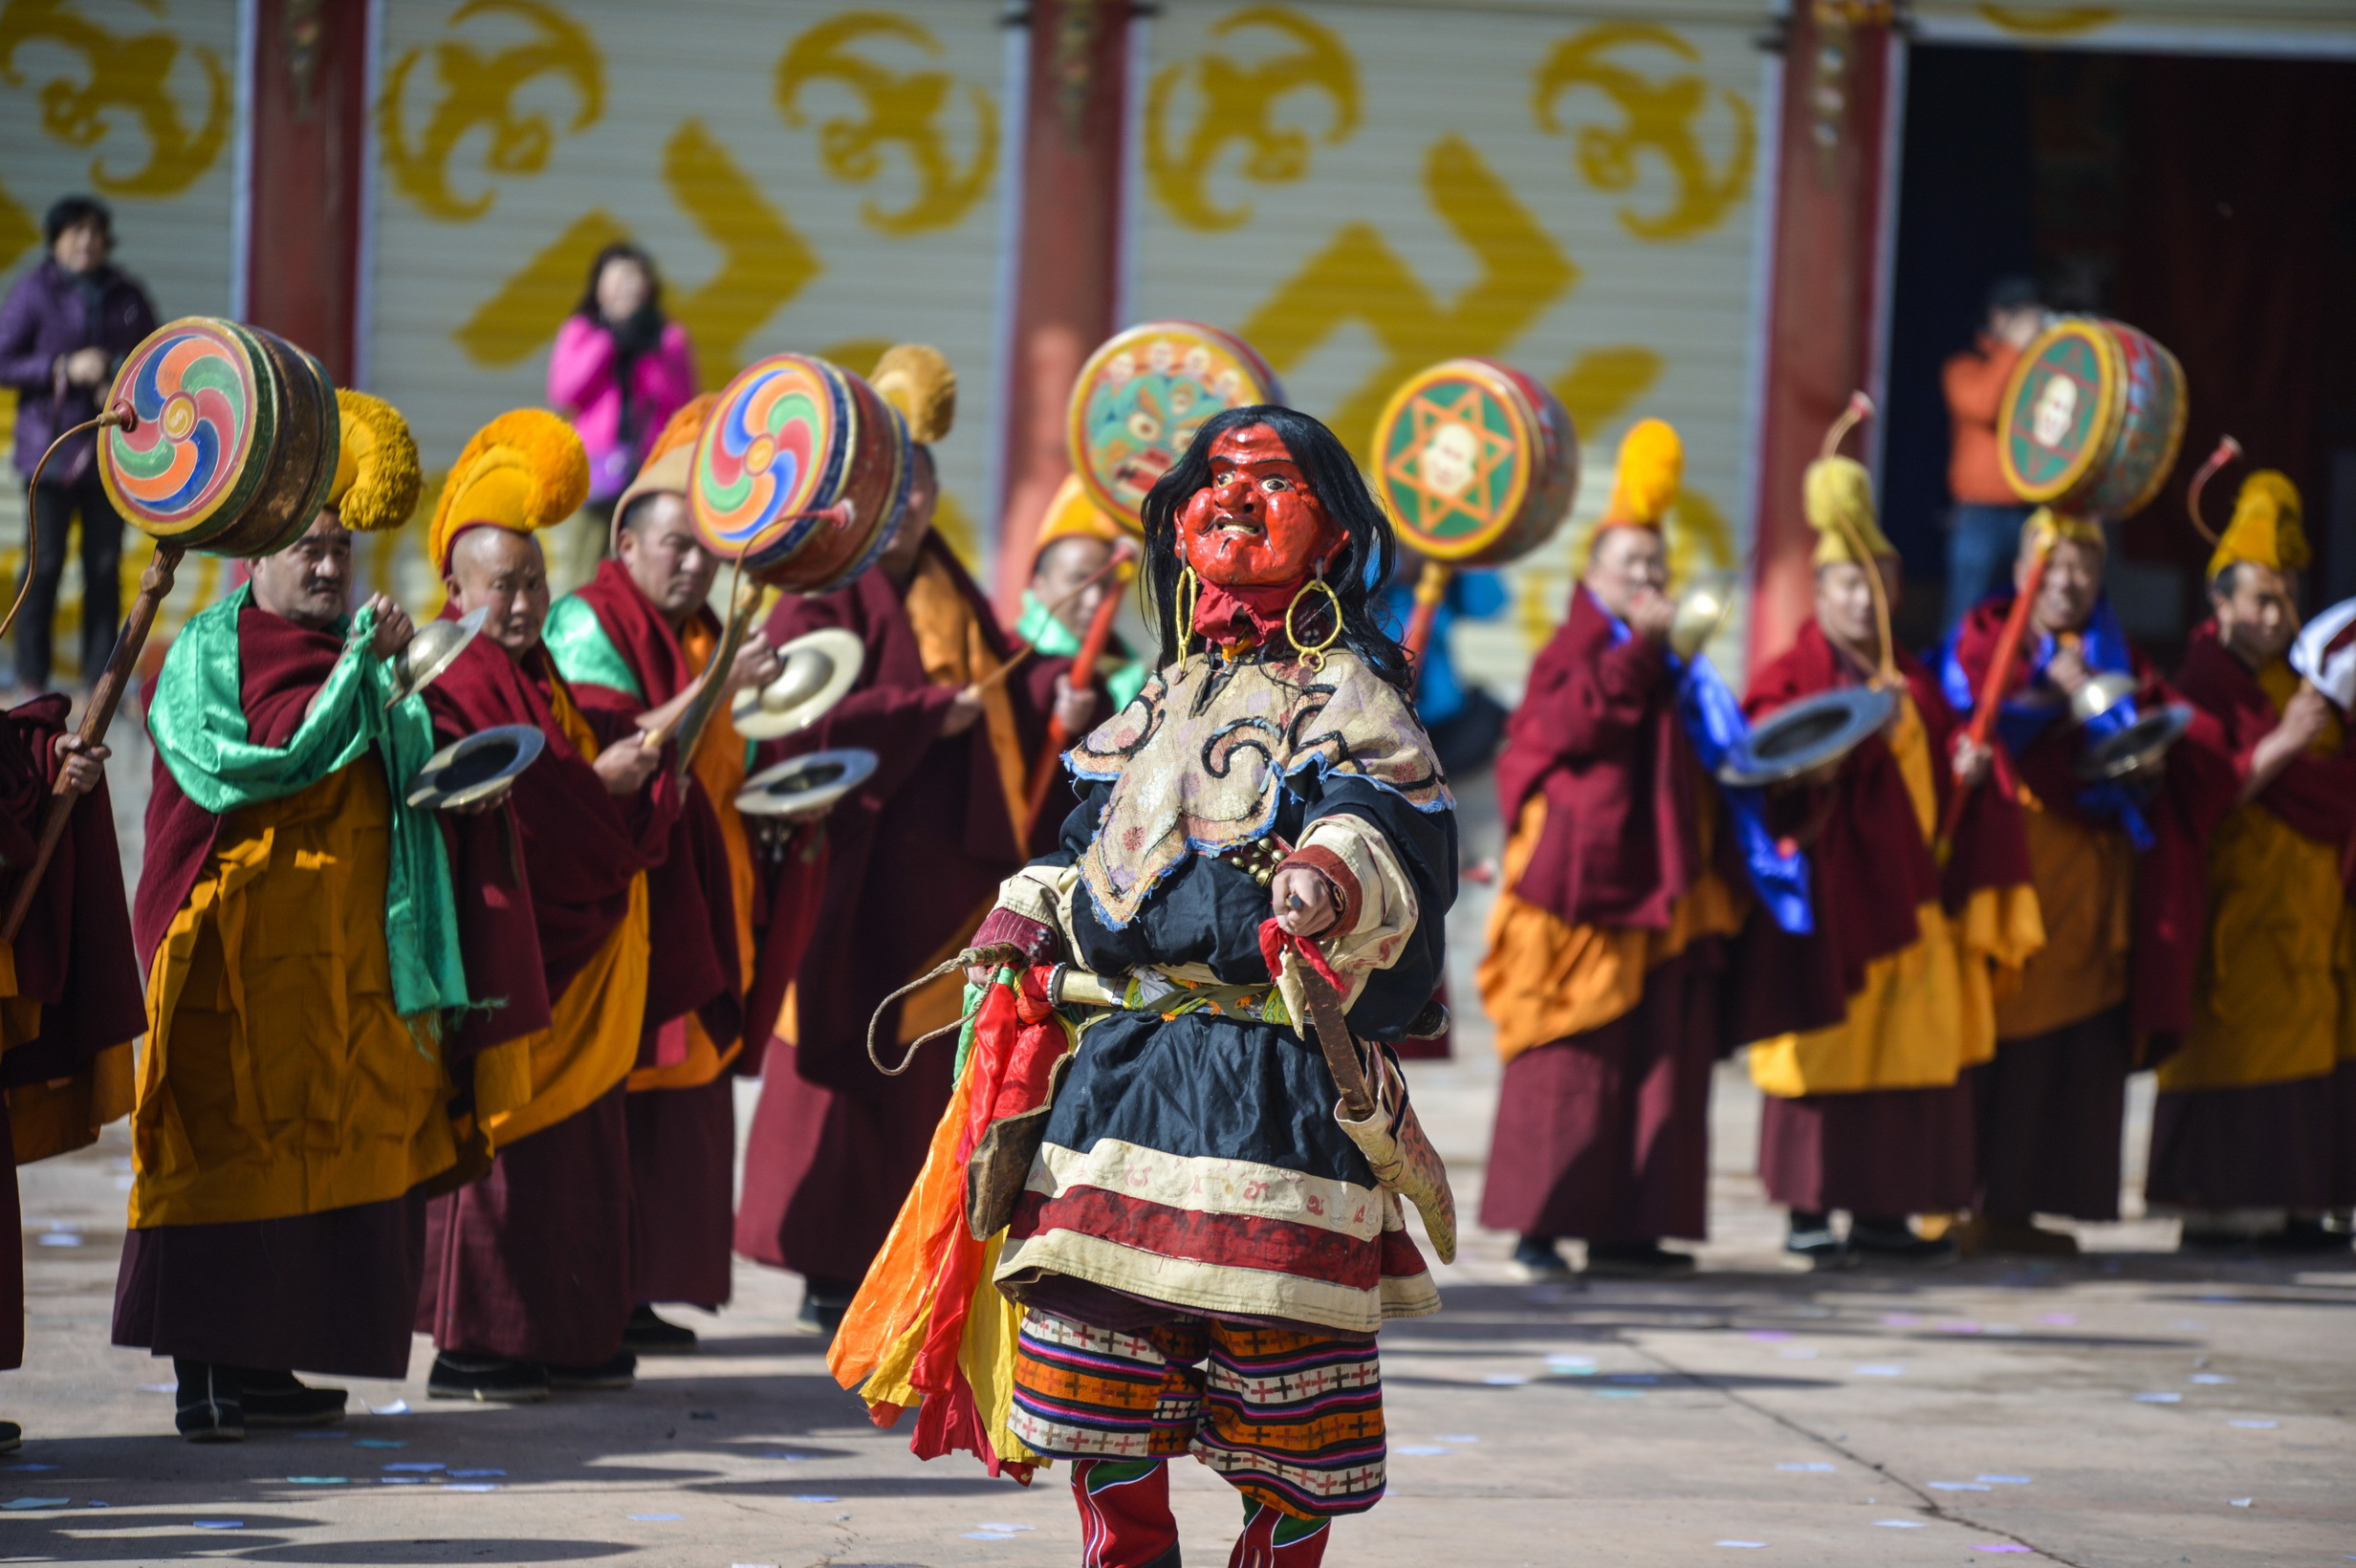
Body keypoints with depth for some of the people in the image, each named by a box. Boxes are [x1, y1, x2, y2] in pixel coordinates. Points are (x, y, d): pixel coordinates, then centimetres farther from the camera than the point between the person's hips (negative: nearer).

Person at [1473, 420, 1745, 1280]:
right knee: (1572, 1059, -8)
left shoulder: (1665, 662, 21)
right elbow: (1568, 724, -20)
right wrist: (1637, 650, -21)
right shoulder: (1575, 648, -1)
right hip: (1582, 879, -7)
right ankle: (1539, 1223, -6)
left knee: (1656, 1061, 4)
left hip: (1655, 889, 7)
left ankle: (1623, 1226, 7)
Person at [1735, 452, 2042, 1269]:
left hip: (1909, 888, 6)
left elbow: (1936, 777, 22)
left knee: (1903, 1043, 5)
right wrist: (1857, 731, -26)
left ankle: (1881, 1209, 10)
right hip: (1830, 887, -6)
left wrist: (1967, 768, 0)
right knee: (1826, 1042, -6)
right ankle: (1808, 1210, -1)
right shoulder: (1789, 676, -2)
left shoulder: (1915, 683, 17)